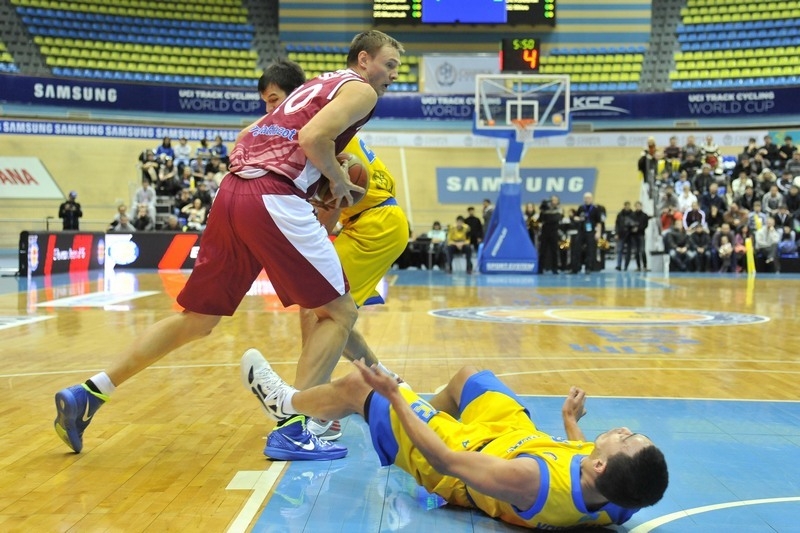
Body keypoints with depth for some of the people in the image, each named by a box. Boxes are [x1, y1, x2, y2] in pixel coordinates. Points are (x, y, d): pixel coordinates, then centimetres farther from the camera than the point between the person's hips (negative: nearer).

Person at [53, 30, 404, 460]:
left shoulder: (318, 85, 30)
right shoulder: (360, 90, 4)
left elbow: (247, 135, 30)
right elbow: (313, 137, -14)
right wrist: (339, 179, 1)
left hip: (232, 192, 8)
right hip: (275, 201, -8)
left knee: (197, 320, 15)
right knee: (339, 312, 2)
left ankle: (88, 395, 16)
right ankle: (290, 428, -5)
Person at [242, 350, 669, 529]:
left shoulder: (530, 482, -47)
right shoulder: (623, 495, -29)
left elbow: (445, 460, -34)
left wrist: (395, 397, -24)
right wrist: (571, 421, 13)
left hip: (462, 451, -5)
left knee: (355, 386, 10)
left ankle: (285, 404, 42)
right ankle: (429, 408, 59)